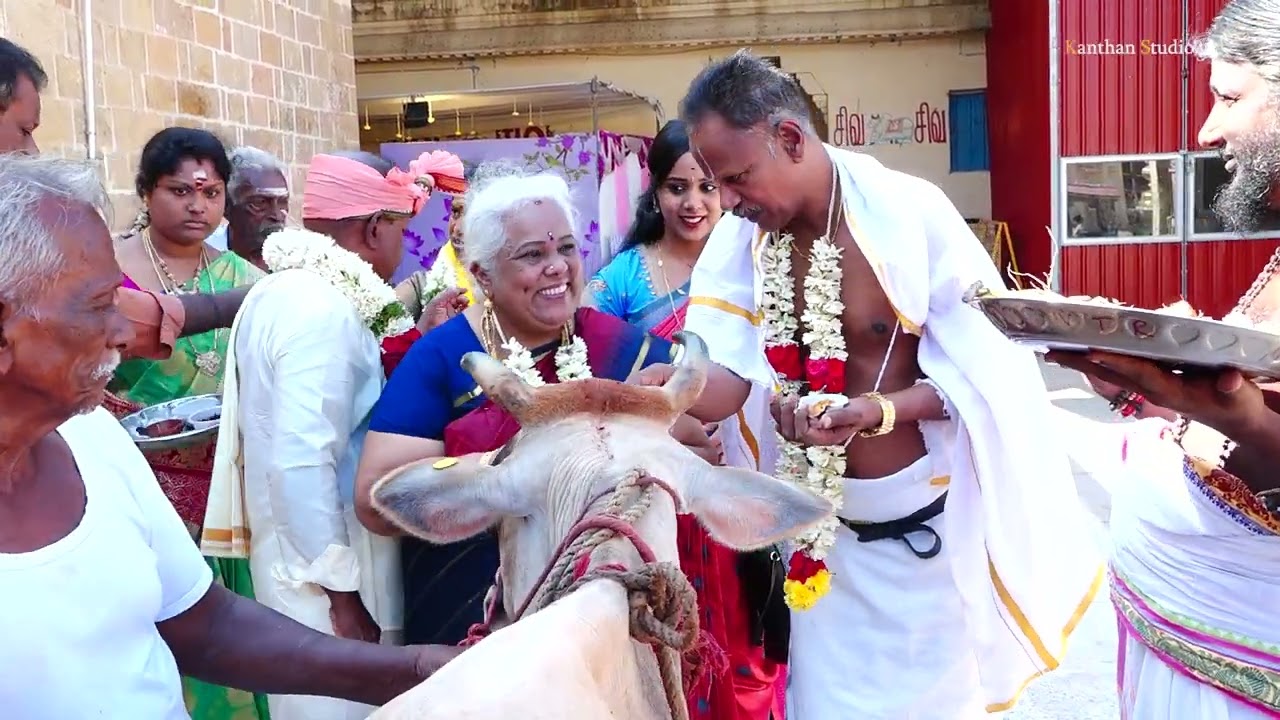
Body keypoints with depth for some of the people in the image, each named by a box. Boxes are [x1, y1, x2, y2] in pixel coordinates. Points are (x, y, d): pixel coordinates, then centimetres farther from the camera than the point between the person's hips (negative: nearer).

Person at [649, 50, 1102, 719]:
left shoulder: (909, 214, -20)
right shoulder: (740, 238, -6)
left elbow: (982, 372, -17)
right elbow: (730, 377, -12)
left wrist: (879, 409, -34)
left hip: (927, 520, -4)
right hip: (824, 525, 5)